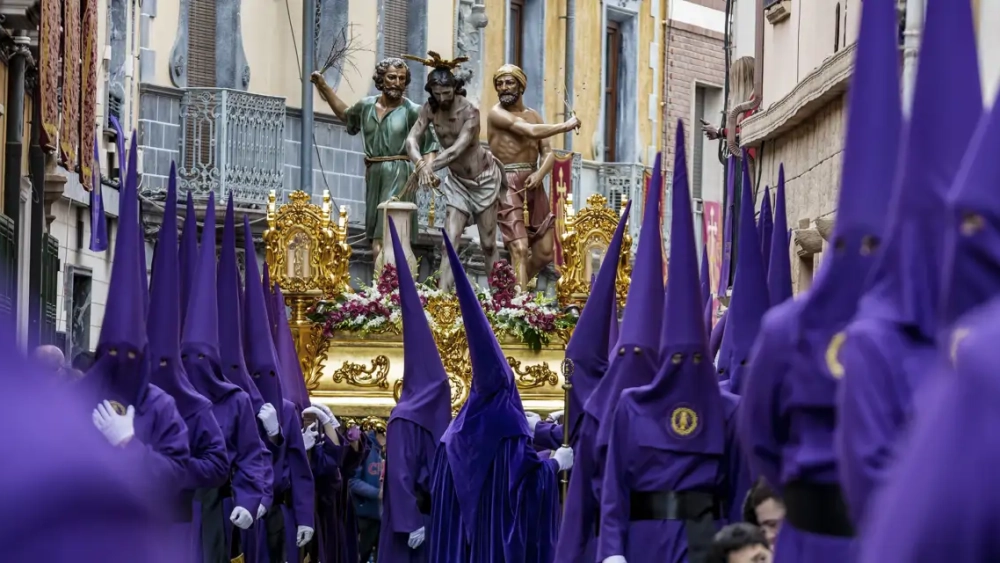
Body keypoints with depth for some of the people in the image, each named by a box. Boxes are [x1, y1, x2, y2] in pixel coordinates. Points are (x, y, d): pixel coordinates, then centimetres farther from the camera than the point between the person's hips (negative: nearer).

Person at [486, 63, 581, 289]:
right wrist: (566, 126, -6)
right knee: (519, 249, -17)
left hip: (533, 184, 7)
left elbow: (548, 153, 10)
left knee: (544, 252, 8)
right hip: (508, 183, -7)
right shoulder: (496, 113, -4)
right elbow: (532, 131, -16)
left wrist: (540, 174, -11)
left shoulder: (533, 115, 17)